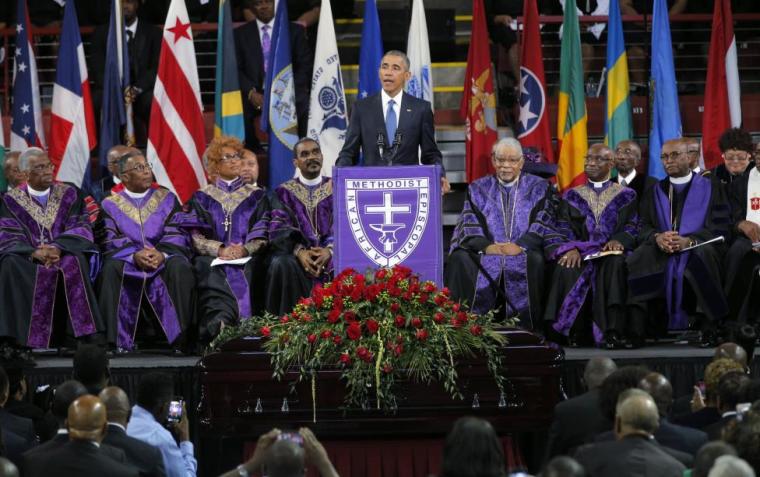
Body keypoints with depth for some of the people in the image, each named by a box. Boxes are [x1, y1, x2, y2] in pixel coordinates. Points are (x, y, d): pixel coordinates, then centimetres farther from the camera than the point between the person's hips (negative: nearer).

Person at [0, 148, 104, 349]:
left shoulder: (69, 195, 10)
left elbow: (81, 230, 0)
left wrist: (58, 248, -20)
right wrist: (36, 253, -24)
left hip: (64, 255, 0)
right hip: (28, 259, 0)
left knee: (73, 264, -35)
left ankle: (83, 335, -35)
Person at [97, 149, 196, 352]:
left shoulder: (167, 199, 14)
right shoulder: (110, 204, 11)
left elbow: (177, 235, 2)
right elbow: (111, 241, -1)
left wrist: (162, 254, -19)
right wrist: (134, 255, -21)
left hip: (164, 257, 1)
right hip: (126, 258, 0)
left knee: (179, 267, -33)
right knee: (111, 269, -34)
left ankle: (182, 335, -32)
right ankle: (114, 340, -33)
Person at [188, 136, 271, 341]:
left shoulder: (256, 196, 21)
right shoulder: (203, 197, 20)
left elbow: (262, 236, 9)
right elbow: (196, 237, 7)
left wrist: (244, 250, -13)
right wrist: (220, 250, -13)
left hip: (247, 259, 0)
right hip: (213, 261, 0)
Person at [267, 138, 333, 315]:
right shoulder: (284, 192, 14)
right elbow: (279, 228, 1)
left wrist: (329, 250, -19)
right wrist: (299, 251, -19)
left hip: (331, 254, 0)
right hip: (296, 253, 0)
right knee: (281, 264, -34)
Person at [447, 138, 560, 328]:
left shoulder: (539, 189, 14)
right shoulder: (478, 189, 18)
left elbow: (543, 225, 0)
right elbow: (470, 226, 5)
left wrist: (521, 245, -18)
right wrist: (486, 246, -17)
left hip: (524, 253, -1)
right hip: (486, 253, 2)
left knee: (535, 261, -36)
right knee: (460, 259, -29)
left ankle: (525, 328, -30)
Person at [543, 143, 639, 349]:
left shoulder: (626, 196, 17)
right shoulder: (572, 196, 20)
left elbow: (632, 227, 5)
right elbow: (563, 229, 7)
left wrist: (619, 240, -18)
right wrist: (571, 248, -15)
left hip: (612, 250, -1)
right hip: (580, 252, 1)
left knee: (615, 265, -38)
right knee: (568, 268, -34)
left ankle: (613, 332, -43)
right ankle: (575, 330, -29)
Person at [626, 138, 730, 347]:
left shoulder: (710, 189, 11)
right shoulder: (654, 193, 21)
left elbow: (718, 228, -1)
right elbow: (644, 228, 10)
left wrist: (688, 241, -18)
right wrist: (657, 238, -15)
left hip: (697, 251, -3)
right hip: (661, 253, 3)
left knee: (703, 256, -38)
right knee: (636, 261, -28)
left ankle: (708, 328, -34)